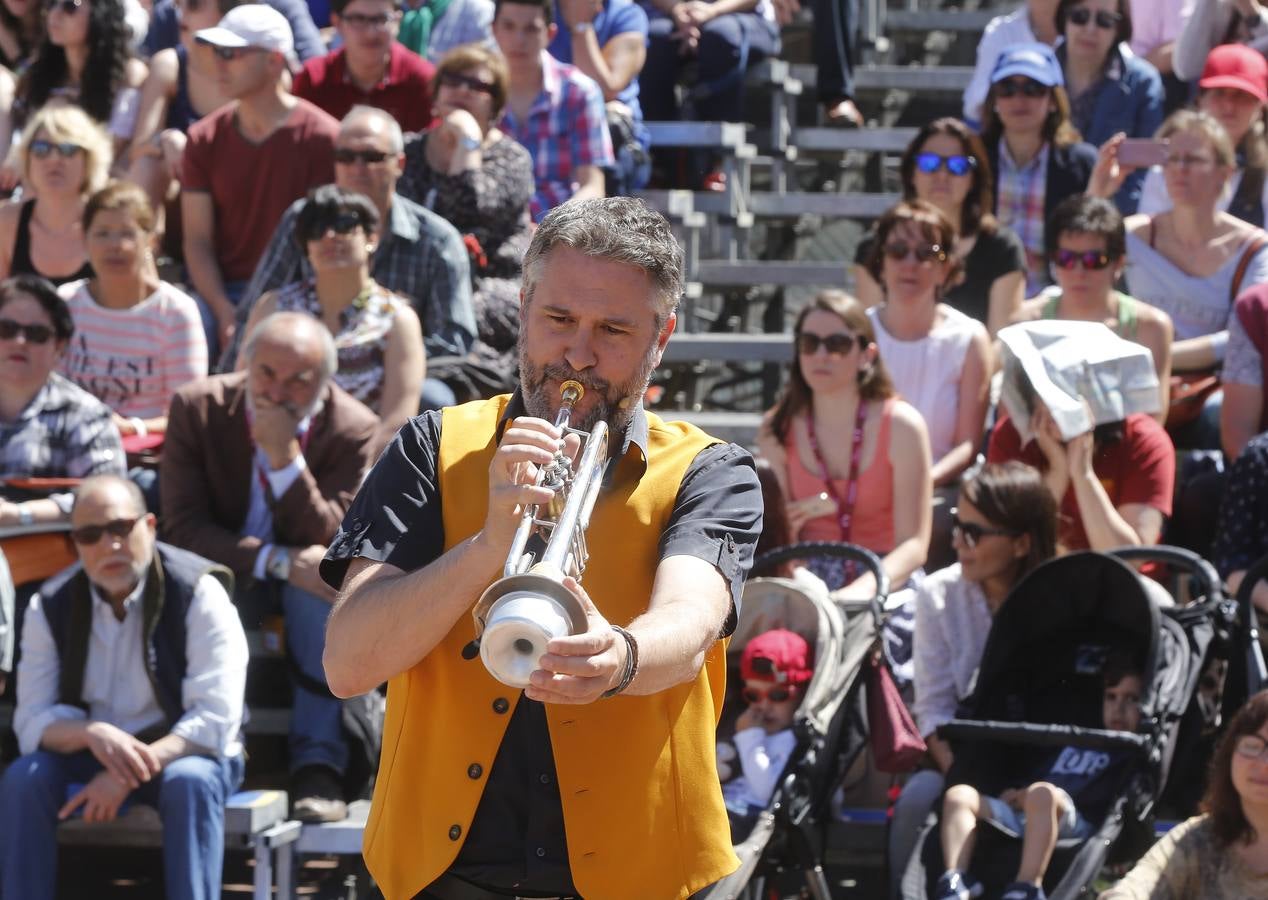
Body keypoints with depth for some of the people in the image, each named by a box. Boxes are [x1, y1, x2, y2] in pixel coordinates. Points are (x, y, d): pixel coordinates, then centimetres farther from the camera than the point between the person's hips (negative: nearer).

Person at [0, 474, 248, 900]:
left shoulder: (198, 594, -14)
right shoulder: (51, 606, -2)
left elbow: (215, 719, -21)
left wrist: (129, 774, -31)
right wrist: (93, 733, -29)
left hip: (180, 754, -3)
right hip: (87, 756, 3)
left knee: (191, 783, -37)